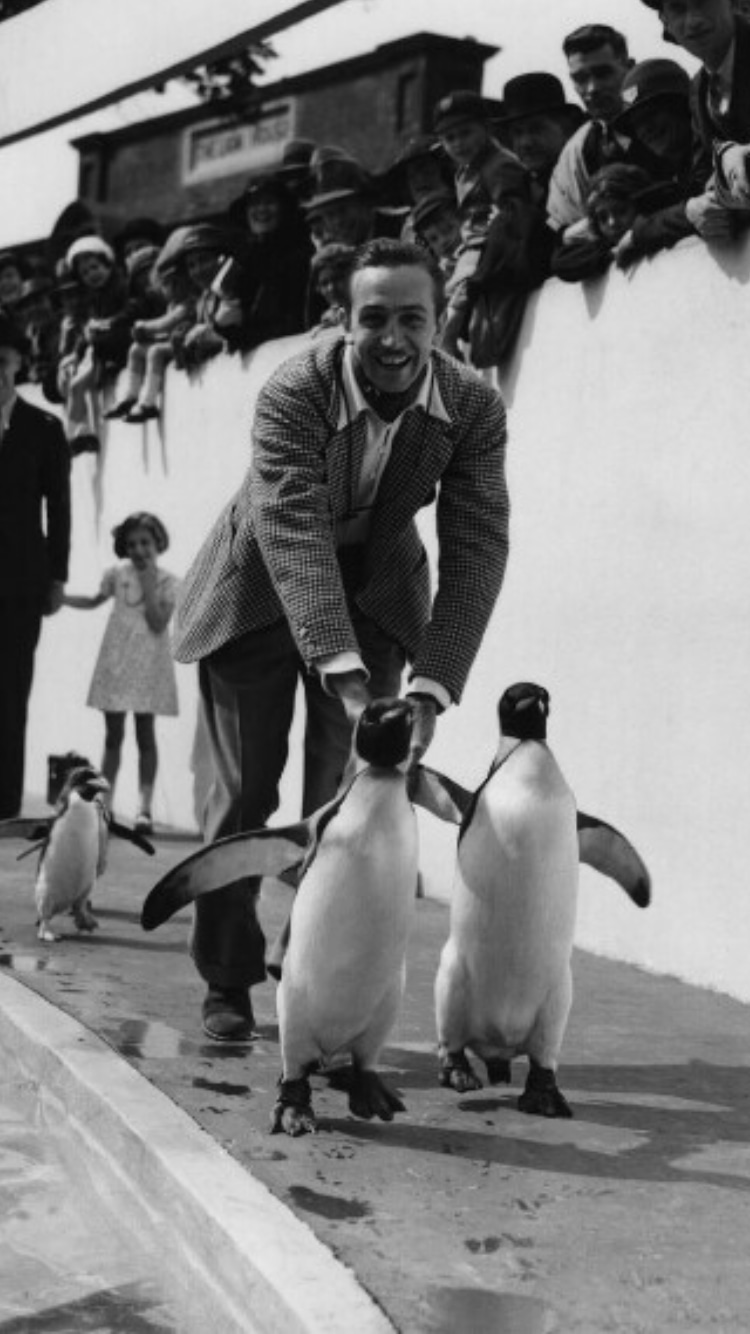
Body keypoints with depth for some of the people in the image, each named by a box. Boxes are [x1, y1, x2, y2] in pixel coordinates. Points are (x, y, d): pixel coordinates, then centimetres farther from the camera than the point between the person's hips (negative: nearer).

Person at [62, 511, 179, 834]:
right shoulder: (117, 575, 4)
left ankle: (144, 807, -4)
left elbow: (158, 624, -12)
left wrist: (149, 588, -17)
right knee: (113, 735, 7)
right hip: (116, 662, 3)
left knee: (146, 735, -3)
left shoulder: (168, 583, -3)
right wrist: (59, 597, 10)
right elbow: (94, 601, 20)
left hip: (147, 667, -2)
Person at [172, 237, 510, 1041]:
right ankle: (228, 984, 18)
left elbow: (477, 550, -24)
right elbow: (293, 535, -40)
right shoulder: (293, 394, -30)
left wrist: (430, 690, -36)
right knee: (243, 793, 2)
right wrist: (346, 677, -51)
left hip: (375, 590, 2)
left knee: (346, 797, -6)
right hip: (259, 588, -2)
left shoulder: (473, 409, -21)